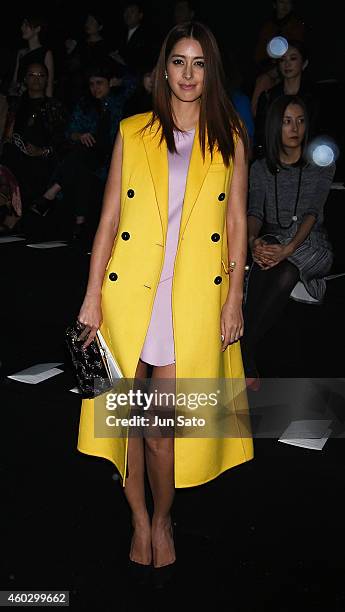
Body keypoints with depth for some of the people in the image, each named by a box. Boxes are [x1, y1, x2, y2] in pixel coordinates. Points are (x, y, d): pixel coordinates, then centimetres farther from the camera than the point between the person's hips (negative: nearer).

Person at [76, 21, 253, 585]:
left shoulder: (230, 140, 7)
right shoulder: (132, 134, 6)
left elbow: (237, 226, 6)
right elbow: (109, 220, 4)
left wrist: (234, 301, 0)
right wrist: (93, 296, -2)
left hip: (195, 299, -1)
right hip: (129, 294, 1)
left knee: (164, 426, 0)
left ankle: (163, 521, 27)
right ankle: (140, 522, 29)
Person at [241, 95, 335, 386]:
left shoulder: (322, 164, 4)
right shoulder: (260, 168, 12)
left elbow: (312, 211, -10)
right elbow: (255, 211, -1)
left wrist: (288, 248, -29)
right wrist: (253, 240, -26)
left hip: (310, 245, -2)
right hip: (273, 242, 2)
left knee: (286, 271, -37)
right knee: (265, 261, -35)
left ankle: (242, 350, -37)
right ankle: (249, 363, -41)